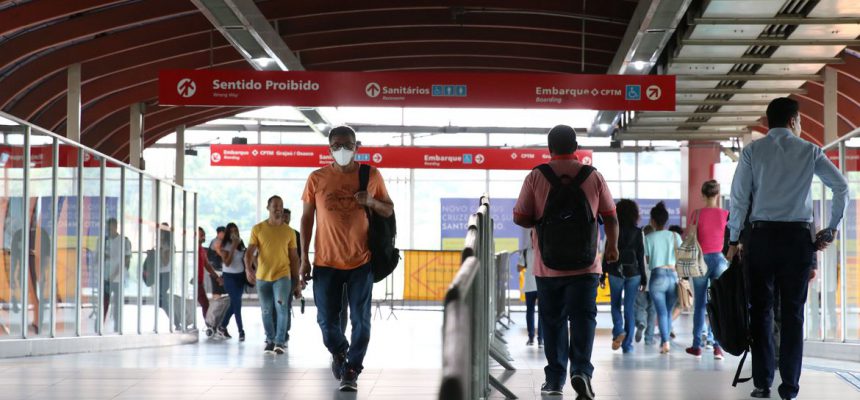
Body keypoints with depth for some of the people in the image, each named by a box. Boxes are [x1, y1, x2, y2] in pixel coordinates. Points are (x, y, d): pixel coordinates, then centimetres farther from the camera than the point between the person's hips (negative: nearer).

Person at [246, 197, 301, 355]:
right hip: (262, 277, 1)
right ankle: (270, 341, 21)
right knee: (266, 311, 8)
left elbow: (294, 258, 8)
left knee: (281, 306, -17)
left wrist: (297, 283, 6)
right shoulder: (257, 229, 2)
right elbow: (250, 252, -4)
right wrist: (248, 268, -25)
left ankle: (280, 341, -14)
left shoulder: (289, 232, 5)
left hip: (283, 276, -1)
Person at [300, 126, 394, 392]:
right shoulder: (317, 179, 0)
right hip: (326, 262, 0)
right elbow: (307, 218, 6)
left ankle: (351, 370, 13)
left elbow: (389, 211, 10)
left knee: (360, 321, -2)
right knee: (326, 320, 5)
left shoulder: (371, 176, 1)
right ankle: (339, 352, 36)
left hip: (361, 262, 0)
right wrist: (304, 257, 2)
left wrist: (372, 202, -13)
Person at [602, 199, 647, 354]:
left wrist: (602, 274, 4)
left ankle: (618, 331, -10)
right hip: (633, 272, 1)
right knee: (630, 308, 5)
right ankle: (627, 344, 4)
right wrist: (644, 278, 5)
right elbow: (641, 256, 0)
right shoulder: (638, 232, 0)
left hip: (615, 272, -1)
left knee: (615, 305, 15)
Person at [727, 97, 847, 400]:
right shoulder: (809, 151, 6)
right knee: (793, 312, 5)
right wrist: (831, 229, 8)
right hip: (799, 236, 0)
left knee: (761, 309, 6)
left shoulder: (752, 151, 4)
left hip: (763, 235, 0)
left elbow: (739, 198, -2)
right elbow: (842, 187, 0)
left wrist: (733, 241, 5)